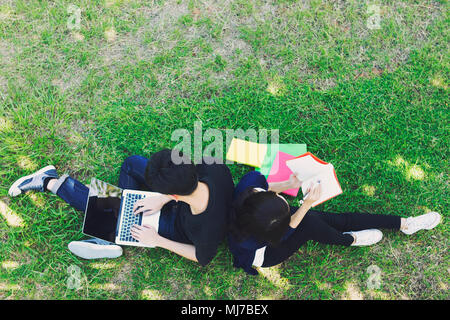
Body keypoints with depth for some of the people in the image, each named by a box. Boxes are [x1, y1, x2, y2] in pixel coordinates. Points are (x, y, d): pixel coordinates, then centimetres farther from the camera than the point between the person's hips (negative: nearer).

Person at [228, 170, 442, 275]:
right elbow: (285, 232, -25)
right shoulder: (246, 237, -41)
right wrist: (308, 203, -29)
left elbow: (266, 186, -6)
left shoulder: (250, 183, -32)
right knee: (309, 222, -34)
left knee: (342, 219, -4)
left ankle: (405, 224, 13)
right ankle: (349, 240, 0)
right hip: (267, 253, -6)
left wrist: (289, 184, -22)